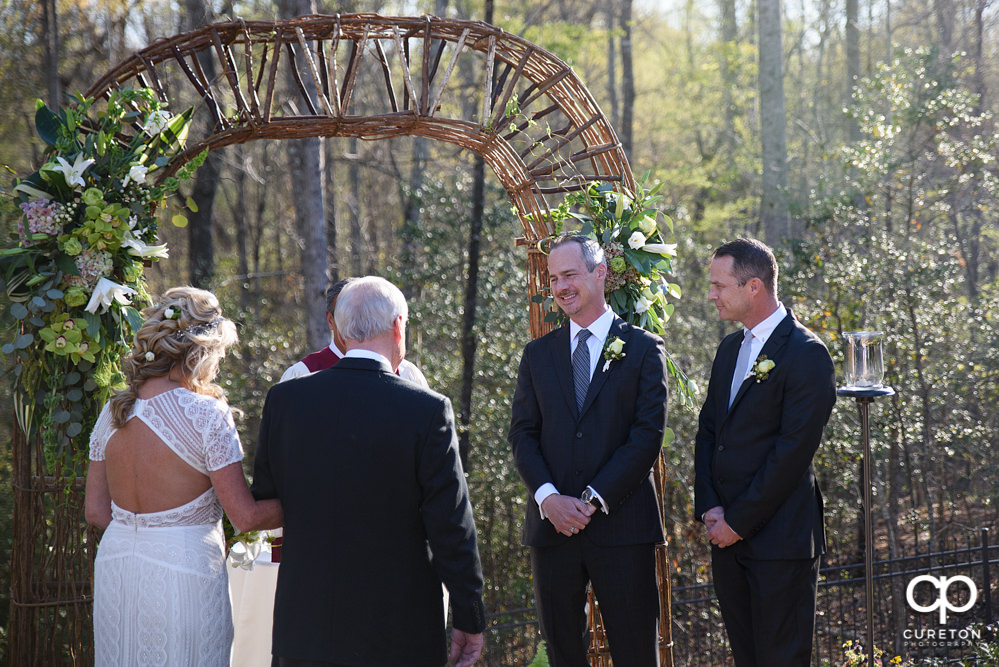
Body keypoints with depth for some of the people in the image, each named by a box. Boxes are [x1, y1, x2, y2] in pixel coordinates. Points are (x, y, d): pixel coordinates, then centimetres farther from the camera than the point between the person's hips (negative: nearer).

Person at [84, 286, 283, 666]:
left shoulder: (113, 411, 4)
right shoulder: (206, 414, -13)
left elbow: (96, 511, 8)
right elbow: (246, 516, -14)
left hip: (116, 567, 6)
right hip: (184, 571, -6)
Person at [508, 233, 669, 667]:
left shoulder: (643, 349, 2)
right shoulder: (538, 355, 13)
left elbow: (647, 435, -5)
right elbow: (522, 435, 8)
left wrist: (594, 499, -12)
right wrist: (548, 497, -10)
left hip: (620, 525, -3)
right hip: (552, 524, 3)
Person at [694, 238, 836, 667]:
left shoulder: (806, 354, -12)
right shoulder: (730, 349, 15)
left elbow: (793, 450, -17)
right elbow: (708, 431, 15)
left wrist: (739, 521, -14)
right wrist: (709, 507, 0)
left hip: (779, 536, -8)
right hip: (727, 534, 8)